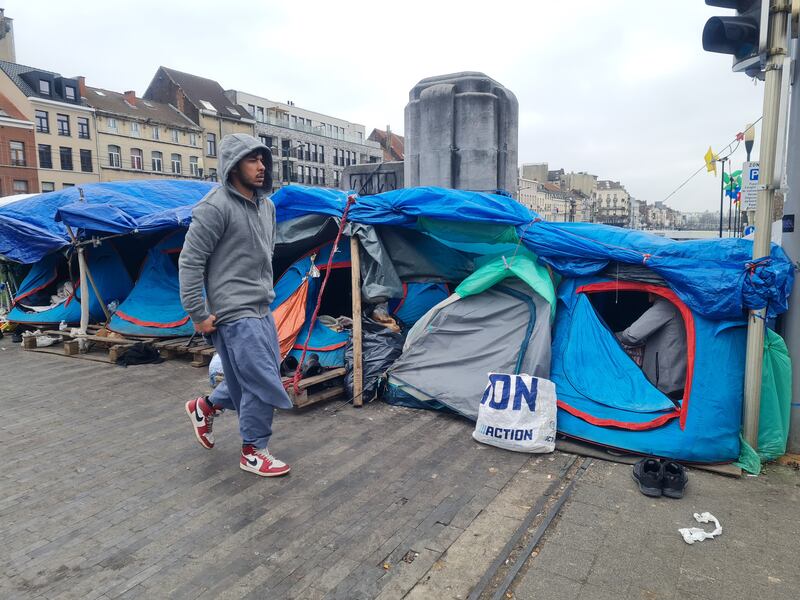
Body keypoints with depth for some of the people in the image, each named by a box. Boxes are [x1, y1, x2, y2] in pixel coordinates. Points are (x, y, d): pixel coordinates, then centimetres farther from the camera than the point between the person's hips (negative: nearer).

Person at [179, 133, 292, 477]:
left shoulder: (267, 205, 11)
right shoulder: (216, 207, -15)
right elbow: (190, 262, -15)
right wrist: (198, 314, -14)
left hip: (262, 310, 9)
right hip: (235, 312, -9)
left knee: (256, 380, 17)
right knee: (264, 384, -3)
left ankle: (205, 407, 39)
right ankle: (253, 453, 17)